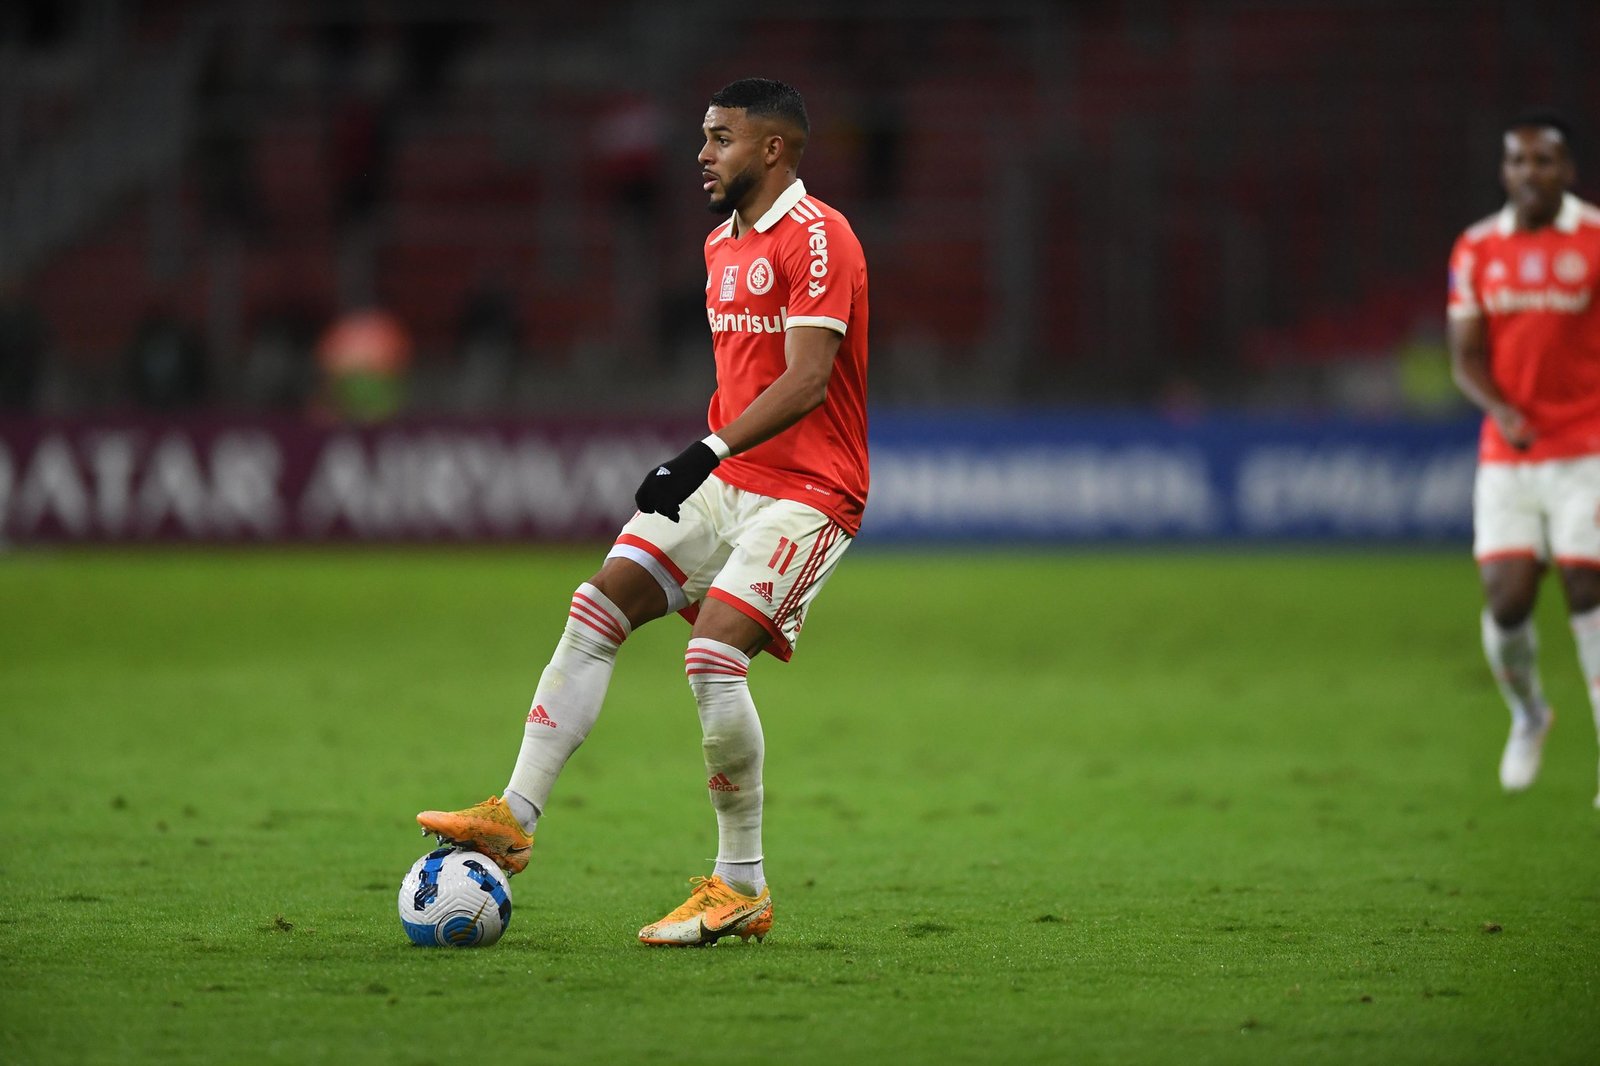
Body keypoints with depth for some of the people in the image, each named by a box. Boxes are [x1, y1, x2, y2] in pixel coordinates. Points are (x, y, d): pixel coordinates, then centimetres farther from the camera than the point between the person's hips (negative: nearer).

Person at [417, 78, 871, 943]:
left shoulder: (817, 238, -15)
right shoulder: (722, 243, 15)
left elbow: (806, 380, -24)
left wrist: (707, 453, -32)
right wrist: (701, 463, 23)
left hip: (806, 492, -9)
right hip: (727, 481, 9)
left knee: (712, 654, -21)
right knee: (595, 611, -2)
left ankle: (740, 889, -9)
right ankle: (514, 816, 0)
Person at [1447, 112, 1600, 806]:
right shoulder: (1476, 250, 6)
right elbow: (1466, 357, 4)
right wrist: (1502, 410, -14)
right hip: (1507, 454, 3)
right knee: (1507, 600, -5)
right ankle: (1527, 715, 25)